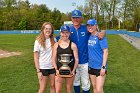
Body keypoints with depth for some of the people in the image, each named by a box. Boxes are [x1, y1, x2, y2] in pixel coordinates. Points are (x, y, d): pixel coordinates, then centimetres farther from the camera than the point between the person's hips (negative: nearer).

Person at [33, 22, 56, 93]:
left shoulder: (54, 40, 2)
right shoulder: (38, 41, -7)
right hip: (43, 68, -3)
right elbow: (36, 57, -7)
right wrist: (38, 71, -11)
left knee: (53, 86, 13)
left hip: (53, 67, 3)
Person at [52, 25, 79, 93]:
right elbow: (54, 59, 2)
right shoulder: (56, 45, 1)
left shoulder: (73, 45, -4)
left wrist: (73, 70, -13)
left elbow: (76, 59, -4)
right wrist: (56, 69, -9)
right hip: (59, 70, 1)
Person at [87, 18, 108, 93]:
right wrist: (88, 63, 10)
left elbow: (105, 52, -15)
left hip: (100, 66, -6)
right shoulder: (89, 36, 4)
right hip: (91, 66, 6)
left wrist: (103, 67, -18)